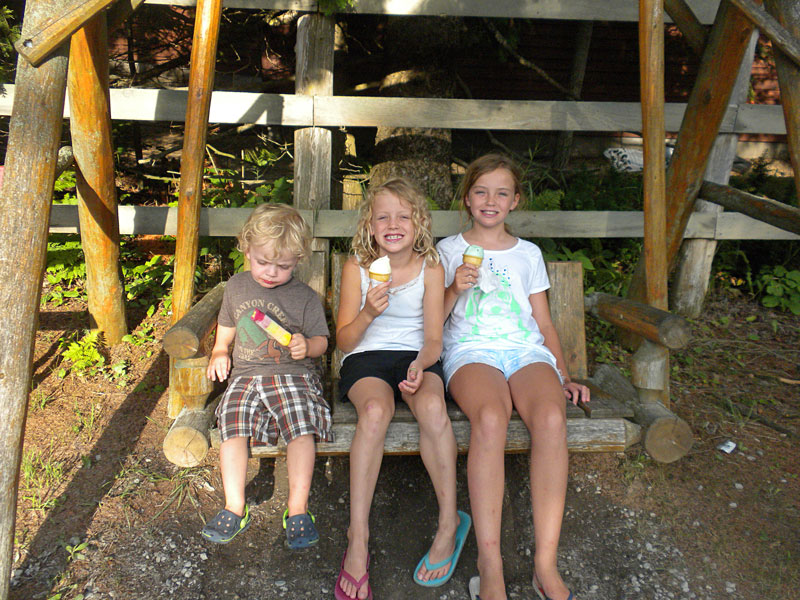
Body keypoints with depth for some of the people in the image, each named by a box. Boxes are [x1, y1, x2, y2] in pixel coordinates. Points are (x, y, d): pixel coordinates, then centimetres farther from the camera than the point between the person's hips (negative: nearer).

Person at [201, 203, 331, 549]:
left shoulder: (305, 297, 3)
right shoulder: (236, 287, 13)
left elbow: (321, 341, 4)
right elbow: (226, 328, 26)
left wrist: (307, 346, -19)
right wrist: (219, 354, 8)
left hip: (294, 375, -3)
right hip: (246, 375, 3)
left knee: (301, 426, -26)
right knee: (232, 424, -22)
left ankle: (297, 509, -15)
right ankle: (235, 508, -10)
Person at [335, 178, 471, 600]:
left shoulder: (430, 268, 1)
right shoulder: (356, 267, 0)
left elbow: (433, 339, 1)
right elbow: (344, 341, 0)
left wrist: (420, 364, -22)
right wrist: (367, 314, -20)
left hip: (416, 356, 1)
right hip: (367, 358, 0)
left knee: (432, 406, -33)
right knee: (375, 410, -34)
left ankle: (450, 521, -14)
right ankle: (358, 538, -25)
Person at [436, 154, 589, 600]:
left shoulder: (529, 254, 23)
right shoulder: (449, 250, 17)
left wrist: (564, 376, 11)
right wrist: (455, 289, -6)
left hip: (527, 349, 2)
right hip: (471, 349, -2)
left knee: (551, 417, -32)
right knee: (490, 417, -36)